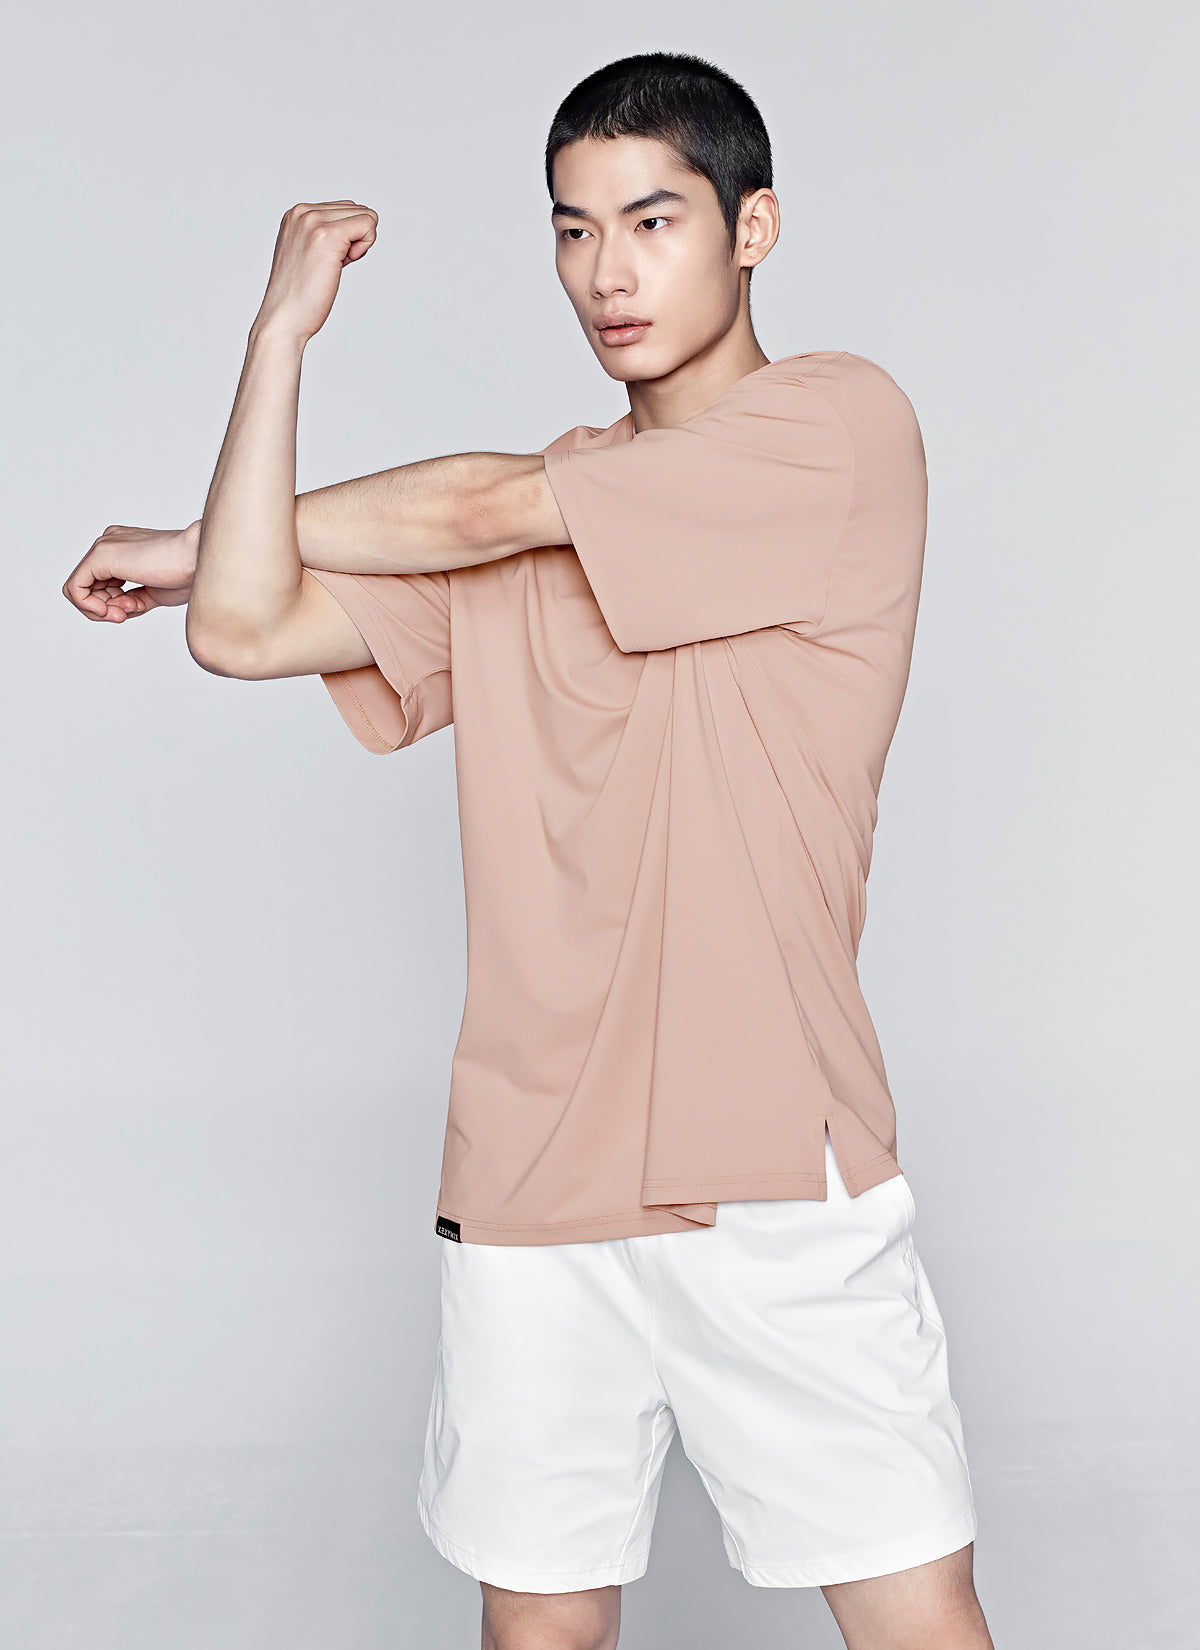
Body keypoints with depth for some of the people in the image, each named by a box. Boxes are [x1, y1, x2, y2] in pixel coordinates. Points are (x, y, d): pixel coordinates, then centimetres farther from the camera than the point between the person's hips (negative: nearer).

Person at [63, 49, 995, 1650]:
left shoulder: (844, 423, -4)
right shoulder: (513, 515, 12)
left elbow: (485, 509, -8)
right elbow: (245, 630, 1)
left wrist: (184, 541, 6)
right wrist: (284, 327, -1)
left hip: (777, 1171, -3)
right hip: (532, 1175, 4)